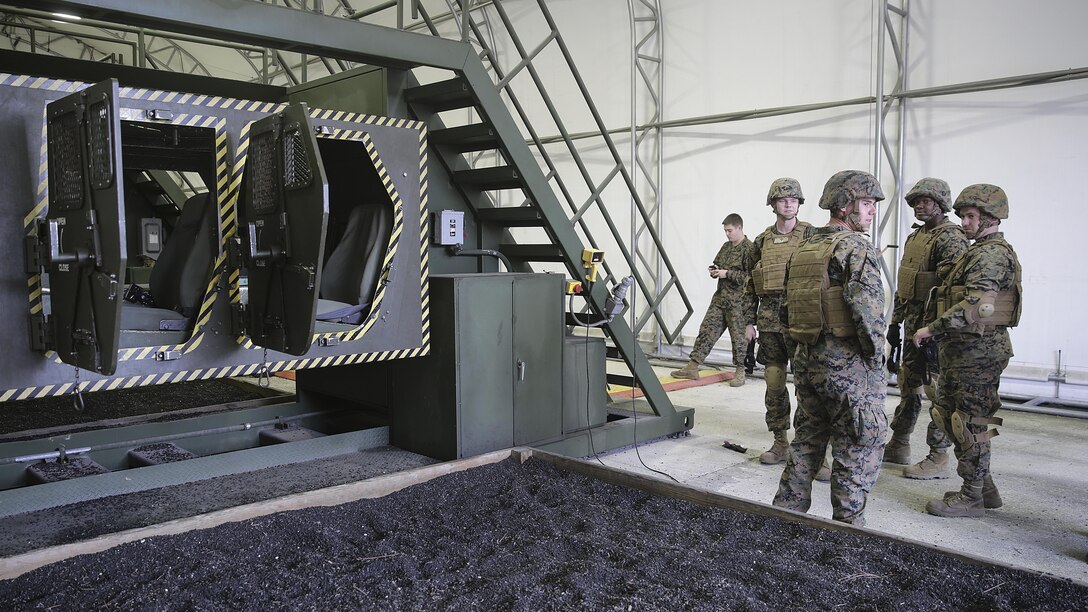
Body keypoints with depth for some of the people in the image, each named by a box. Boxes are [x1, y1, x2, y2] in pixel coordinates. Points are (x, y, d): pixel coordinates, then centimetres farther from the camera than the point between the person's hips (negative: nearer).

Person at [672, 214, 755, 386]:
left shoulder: (749, 249, -11)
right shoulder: (726, 246, 15)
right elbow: (716, 264, 28)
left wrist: (727, 273, -17)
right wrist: (714, 271, 5)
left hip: (738, 301, -8)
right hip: (720, 297, 8)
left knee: (739, 336, 2)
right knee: (706, 330, 5)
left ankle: (740, 372, 16)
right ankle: (692, 367, 7)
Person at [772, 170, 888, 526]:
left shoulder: (803, 249, 12)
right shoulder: (856, 248, -13)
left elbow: (789, 309, 14)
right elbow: (867, 306, -23)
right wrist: (876, 353, -12)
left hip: (807, 361, 8)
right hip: (848, 364, -8)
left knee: (807, 441, 19)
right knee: (858, 450, 5)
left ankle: (786, 511, 26)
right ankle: (847, 525, 12)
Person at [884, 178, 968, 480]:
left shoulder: (951, 238, -13)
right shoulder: (914, 237, 16)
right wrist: (895, 322, 20)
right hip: (912, 324, 9)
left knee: (938, 390, -3)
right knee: (908, 385, 16)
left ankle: (939, 458, 6)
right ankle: (898, 446, 28)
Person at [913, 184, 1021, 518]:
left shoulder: (992, 254, -16)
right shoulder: (979, 252, 18)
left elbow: (974, 306, -28)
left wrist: (932, 328, -24)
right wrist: (941, 332, 17)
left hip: (977, 351, -11)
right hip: (962, 350, 11)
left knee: (971, 422, -2)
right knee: (950, 414, 16)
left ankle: (971, 497, 10)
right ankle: (984, 488, 26)